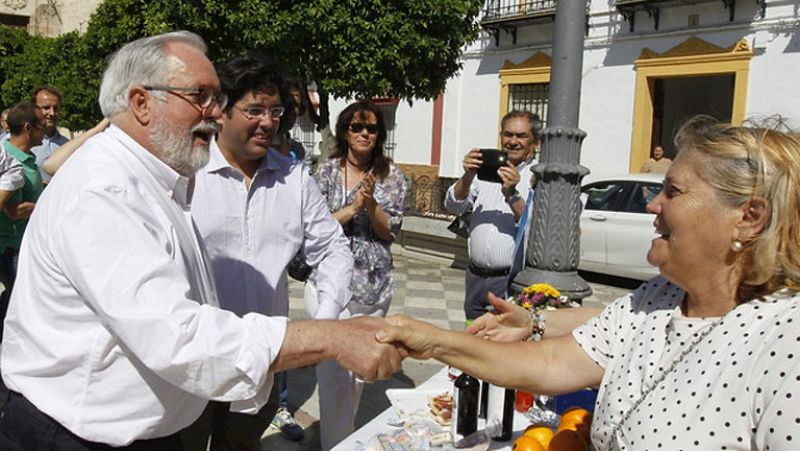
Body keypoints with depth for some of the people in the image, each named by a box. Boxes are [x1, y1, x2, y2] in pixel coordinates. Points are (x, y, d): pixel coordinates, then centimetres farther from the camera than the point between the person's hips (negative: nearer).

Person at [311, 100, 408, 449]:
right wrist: (353, 207, -16)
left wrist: (371, 203, -17)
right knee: (335, 371, -5)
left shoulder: (391, 176, 2)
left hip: (373, 285, 2)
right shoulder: (327, 171, 1)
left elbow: (390, 233, -1)